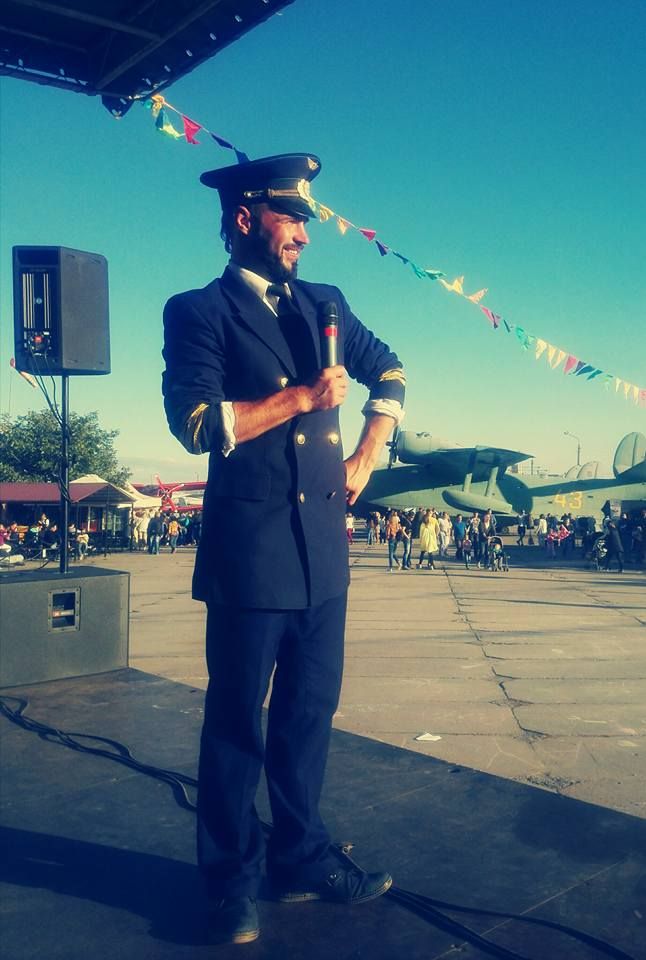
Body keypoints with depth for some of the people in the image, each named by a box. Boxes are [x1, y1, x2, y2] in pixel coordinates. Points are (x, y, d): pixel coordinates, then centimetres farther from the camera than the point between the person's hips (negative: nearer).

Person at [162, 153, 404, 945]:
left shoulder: (323, 305, 14)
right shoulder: (199, 311, -2)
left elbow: (389, 372, 25)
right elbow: (195, 421, -14)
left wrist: (365, 459, 14)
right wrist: (299, 397, -14)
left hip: (323, 546, 6)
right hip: (251, 548, -5)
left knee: (309, 712, 14)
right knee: (236, 719, 6)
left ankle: (301, 857, 31)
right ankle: (230, 884, 22)